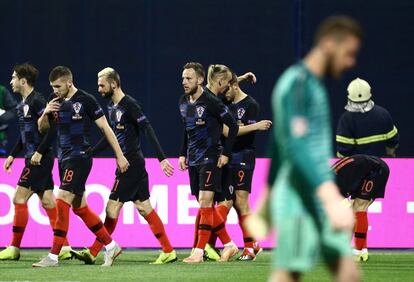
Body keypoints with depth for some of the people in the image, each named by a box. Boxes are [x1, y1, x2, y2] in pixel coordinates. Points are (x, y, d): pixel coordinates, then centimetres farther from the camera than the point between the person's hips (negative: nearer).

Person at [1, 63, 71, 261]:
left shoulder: (37, 101, -14)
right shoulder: (23, 104, 15)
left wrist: (39, 152, -22)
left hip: (40, 159, -9)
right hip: (33, 158, 9)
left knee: (19, 198, -8)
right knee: (48, 202, 7)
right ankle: (65, 248, 6)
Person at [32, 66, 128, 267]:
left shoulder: (85, 100, -10)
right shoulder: (55, 100, 8)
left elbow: (105, 127, -6)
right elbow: (42, 128, 14)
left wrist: (120, 156, -6)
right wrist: (46, 113, -7)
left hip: (79, 157, -8)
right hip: (64, 158, 8)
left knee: (62, 202, -15)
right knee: (79, 207, 11)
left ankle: (53, 256, -14)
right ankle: (111, 246, 21)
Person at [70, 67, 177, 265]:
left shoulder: (129, 105, -15)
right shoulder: (112, 107, 13)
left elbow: (148, 131, -21)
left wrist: (162, 159, -27)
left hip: (131, 165, -10)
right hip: (126, 165, 10)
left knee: (112, 209, -6)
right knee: (144, 208, 9)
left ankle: (93, 253, -2)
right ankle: (168, 251, 11)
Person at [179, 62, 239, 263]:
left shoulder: (210, 102, -15)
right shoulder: (183, 102, 8)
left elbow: (233, 125, -11)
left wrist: (226, 153, -12)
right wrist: (183, 154, 14)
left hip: (210, 159, -8)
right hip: (193, 160, 8)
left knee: (205, 204, -11)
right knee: (206, 207, 9)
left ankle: (199, 252, -11)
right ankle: (229, 245, 19)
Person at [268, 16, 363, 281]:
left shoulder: (314, 85, 19)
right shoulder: (297, 83, -12)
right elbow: (296, 145, -25)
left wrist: (267, 197, 33)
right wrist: (332, 197, -34)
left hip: (319, 204, 9)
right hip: (299, 202, -9)